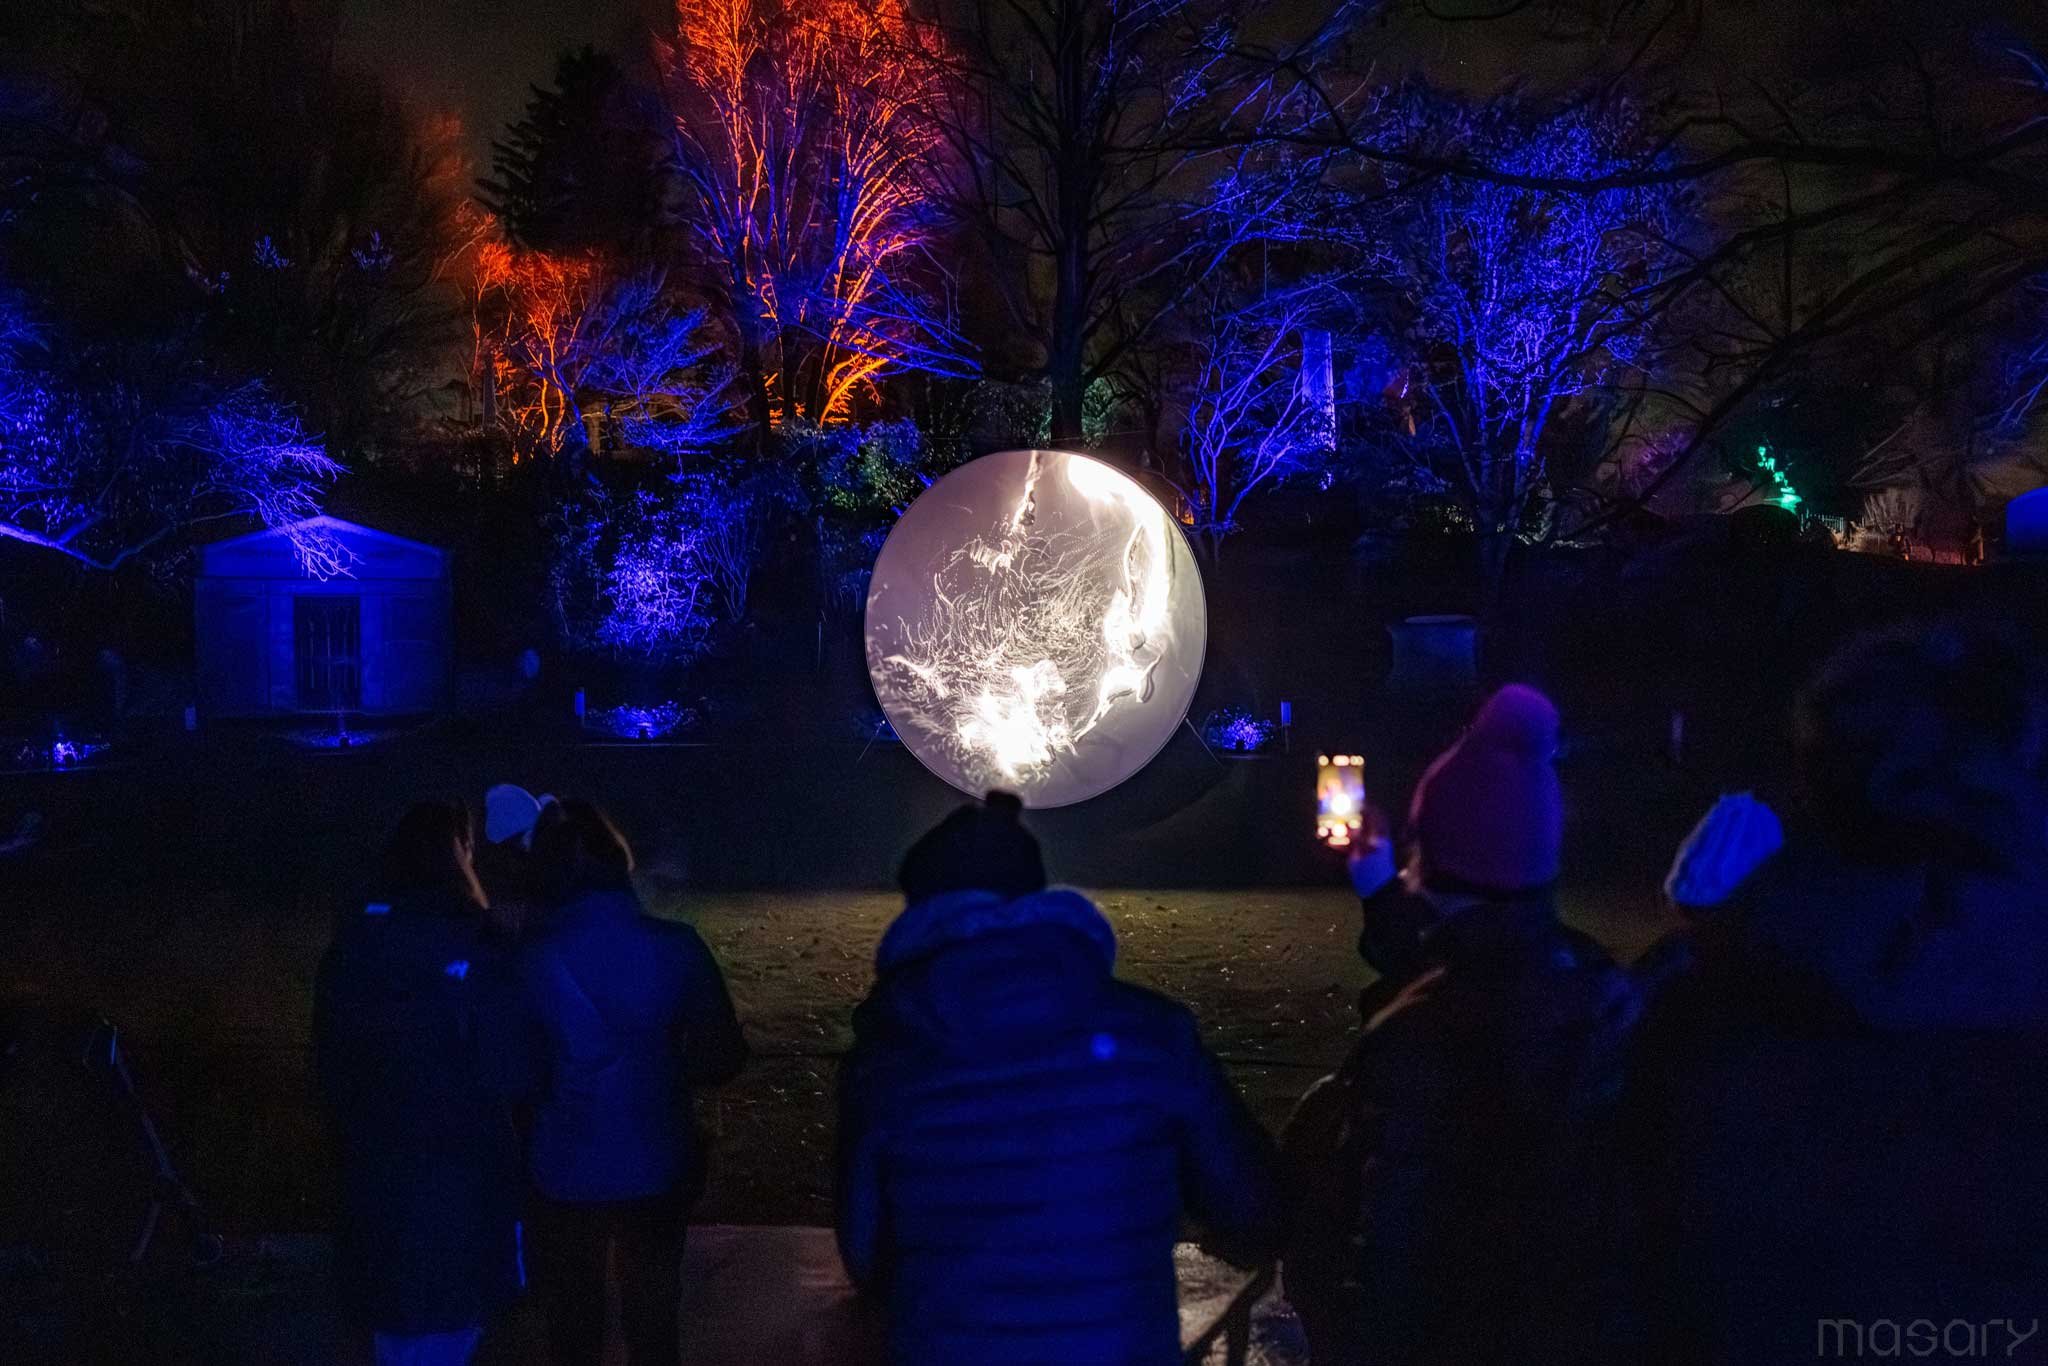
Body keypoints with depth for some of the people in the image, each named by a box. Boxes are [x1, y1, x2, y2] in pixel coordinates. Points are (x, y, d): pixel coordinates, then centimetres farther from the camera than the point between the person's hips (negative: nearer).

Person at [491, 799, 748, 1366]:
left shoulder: (534, 960, -14)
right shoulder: (675, 947, -12)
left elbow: (518, 1078, -8)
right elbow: (723, 1057, -5)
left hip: (567, 1175, -1)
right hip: (657, 1168, 1)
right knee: (653, 1317, 22)